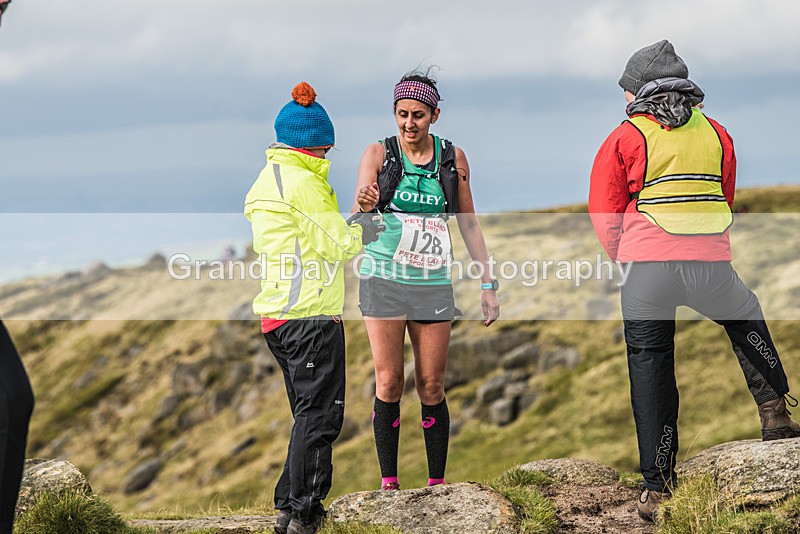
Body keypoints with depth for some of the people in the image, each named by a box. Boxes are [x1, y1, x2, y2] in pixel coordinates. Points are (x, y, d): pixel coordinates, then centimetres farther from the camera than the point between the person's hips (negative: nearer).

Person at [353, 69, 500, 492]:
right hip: (384, 279, -1)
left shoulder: (453, 158, 5)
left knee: (432, 388, 1)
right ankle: (388, 482, 0)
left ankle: (437, 484, 7)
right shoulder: (378, 155, 0)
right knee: (389, 382, -5)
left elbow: (468, 223, 12)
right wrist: (364, 207, -31)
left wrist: (488, 283, 8)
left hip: (433, 283, 2)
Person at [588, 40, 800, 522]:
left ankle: (658, 487, 2)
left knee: (651, 371, 3)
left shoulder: (625, 138, 3)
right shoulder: (717, 134, 14)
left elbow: (604, 216, 5)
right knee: (746, 318, 33)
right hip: (712, 263, 3)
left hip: (647, 266, -3)